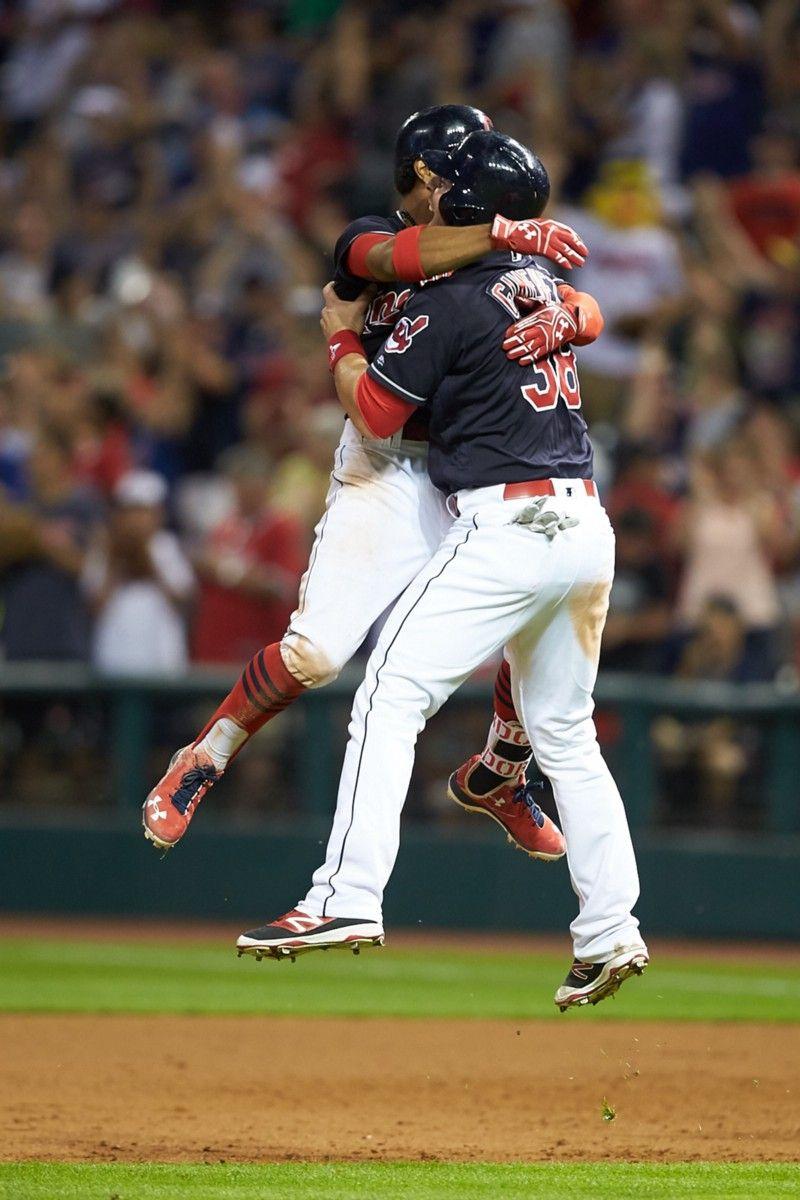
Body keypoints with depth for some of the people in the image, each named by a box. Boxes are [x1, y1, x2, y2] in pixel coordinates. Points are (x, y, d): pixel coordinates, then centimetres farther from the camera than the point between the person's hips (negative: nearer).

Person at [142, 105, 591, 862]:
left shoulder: (490, 259, 13)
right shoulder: (369, 239, -1)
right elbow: (393, 258, -27)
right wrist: (503, 232, -38)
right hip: (386, 470, -5)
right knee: (315, 654, -16)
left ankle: (499, 776, 26)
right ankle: (201, 764, 6)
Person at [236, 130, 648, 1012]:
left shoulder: (449, 304, -10)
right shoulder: (542, 283, 14)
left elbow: (375, 412, -4)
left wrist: (342, 337, 14)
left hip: (505, 526, -8)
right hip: (587, 526, 8)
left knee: (391, 696, -8)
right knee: (563, 732, 15)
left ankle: (347, 897, -17)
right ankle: (608, 933, 10)